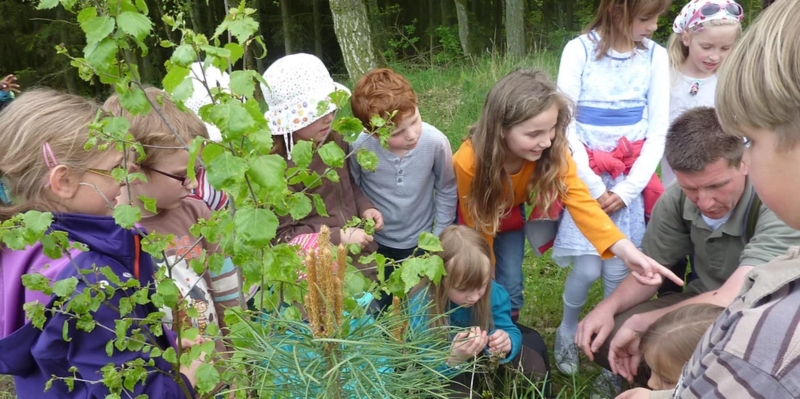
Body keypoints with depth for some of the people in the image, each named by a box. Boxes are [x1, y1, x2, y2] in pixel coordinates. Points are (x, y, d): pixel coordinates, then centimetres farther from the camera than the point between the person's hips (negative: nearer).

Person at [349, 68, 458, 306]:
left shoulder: (436, 142, -26)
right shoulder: (358, 147, -29)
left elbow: (446, 190, -8)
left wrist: (439, 238, -2)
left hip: (420, 241, 1)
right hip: (375, 243, 0)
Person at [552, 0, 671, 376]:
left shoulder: (655, 56, 2)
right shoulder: (580, 50, -7)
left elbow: (658, 130, 0)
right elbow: (564, 123, -9)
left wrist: (628, 189, -9)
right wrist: (594, 186, -12)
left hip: (631, 177, 2)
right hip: (585, 174, -2)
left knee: (617, 270, 0)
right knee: (588, 268, -7)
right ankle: (568, 330, 22)